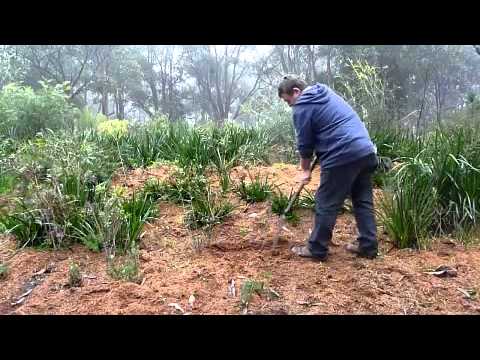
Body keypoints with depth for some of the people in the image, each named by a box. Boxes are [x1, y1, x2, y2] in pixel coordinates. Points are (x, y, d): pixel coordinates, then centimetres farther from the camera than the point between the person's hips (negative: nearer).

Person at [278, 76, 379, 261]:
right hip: (367, 151, 9)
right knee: (364, 201, 14)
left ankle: (317, 250, 11)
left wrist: (305, 170, 12)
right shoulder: (327, 92, 21)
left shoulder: (302, 107, -5)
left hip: (342, 157, -9)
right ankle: (368, 246, 20)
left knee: (326, 205, 2)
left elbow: (305, 144, -2)